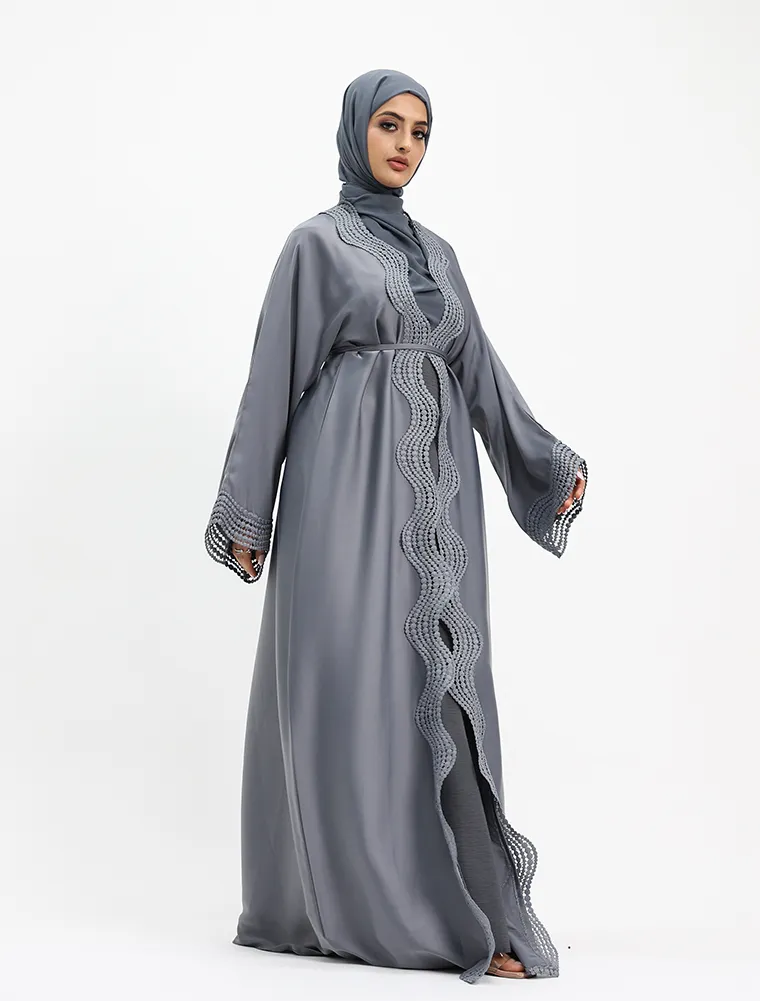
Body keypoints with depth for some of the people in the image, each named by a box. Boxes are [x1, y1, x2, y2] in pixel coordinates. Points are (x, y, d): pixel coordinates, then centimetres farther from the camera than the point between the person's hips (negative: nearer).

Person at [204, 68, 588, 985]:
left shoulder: (437, 252, 19)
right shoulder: (316, 242, 3)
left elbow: (480, 370, 17)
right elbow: (275, 376, 0)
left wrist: (549, 462, 7)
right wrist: (245, 513, -4)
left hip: (437, 491, 5)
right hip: (350, 482, -5)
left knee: (438, 688, 2)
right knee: (355, 682, -5)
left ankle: (459, 904, 6)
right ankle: (362, 902, 3)